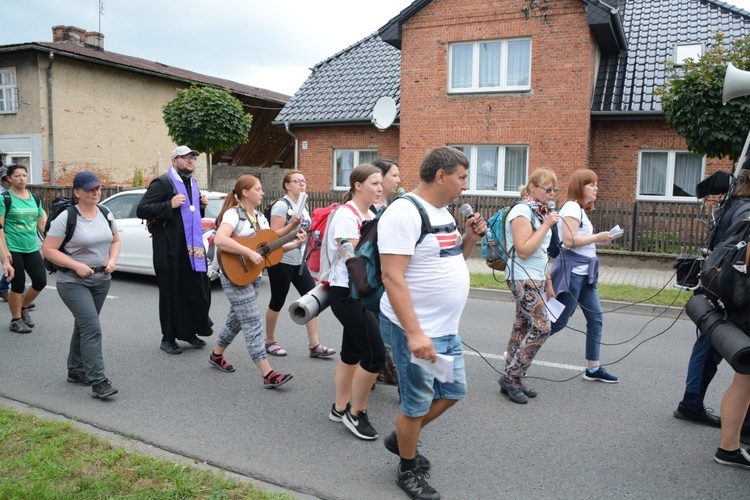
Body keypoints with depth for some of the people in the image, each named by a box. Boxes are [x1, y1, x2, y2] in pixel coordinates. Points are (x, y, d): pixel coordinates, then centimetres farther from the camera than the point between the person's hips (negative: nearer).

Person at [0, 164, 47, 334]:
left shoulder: (34, 199, 11)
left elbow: (42, 225, 17)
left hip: (32, 249, 5)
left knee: (41, 281, 3)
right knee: (18, 285, 0)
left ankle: (23, 308, 29)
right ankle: (16, 321, 17)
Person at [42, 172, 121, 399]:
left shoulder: (106, 214, 4)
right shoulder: (66, 218, -13)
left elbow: (115, 241, 14)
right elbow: (48, 250, -12)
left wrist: (112, 260, -5)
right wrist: (77, 266, -21)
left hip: (101, 280, 6)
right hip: (73, 282, -6)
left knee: (83, 325, 17)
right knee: (92, 328, -15)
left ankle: (76, 370, 32)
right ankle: (98, 381, -13)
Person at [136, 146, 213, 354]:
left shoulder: (193, 183, 17)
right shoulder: (162, 183, -9)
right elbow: (141, 210, -15)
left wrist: (202, 206, 8)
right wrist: (170, 205, -23)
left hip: (193, 246, 7)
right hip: (171, 249, -7)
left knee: (199, 290, 7)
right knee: (172, 293, 3)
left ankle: (190, 332, 24)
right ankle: (169, 338, 16)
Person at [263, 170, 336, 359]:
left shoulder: (304, 206, 13)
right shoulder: (281, 205, -12)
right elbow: (275, 235, -18)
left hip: (299, 261, 8)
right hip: (281, 261, -7)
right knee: (277, 302, 4)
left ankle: (314, 344, 2)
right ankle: (270, 341, 22)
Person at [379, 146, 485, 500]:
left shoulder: (443, 213, 10)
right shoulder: (404, 213, -19)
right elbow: (392, 276, -25)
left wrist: (470, 238, 2)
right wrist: (414, 333, -30)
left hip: (446, 328, 9)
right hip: (414, 330, -9)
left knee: (453, 391, 19)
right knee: (417, 404, 7)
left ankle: (401, 439, 40)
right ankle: (408, 471, 31)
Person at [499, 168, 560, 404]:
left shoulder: (539, 212, 14)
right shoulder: (521, 211, -14)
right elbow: (523, 251, -22)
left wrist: (548, 282, 21)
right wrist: (546, 225, -18)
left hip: (536, 279, 9)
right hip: (523, 279, -9)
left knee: (523, 327, 9)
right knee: (540, 327, -10)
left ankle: (511, 380, 16)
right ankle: (511, 377, 0)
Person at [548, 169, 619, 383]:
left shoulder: (579, 209, 17)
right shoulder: (572, 208, -13)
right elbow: (569, 240, -22)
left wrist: (599, 240, 6)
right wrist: (597, 237, -14)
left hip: (584, 273, 10)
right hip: (572, 271, -10)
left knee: (595, 318, 9)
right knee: (559, 321, -3)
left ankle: (593, 368, 16)